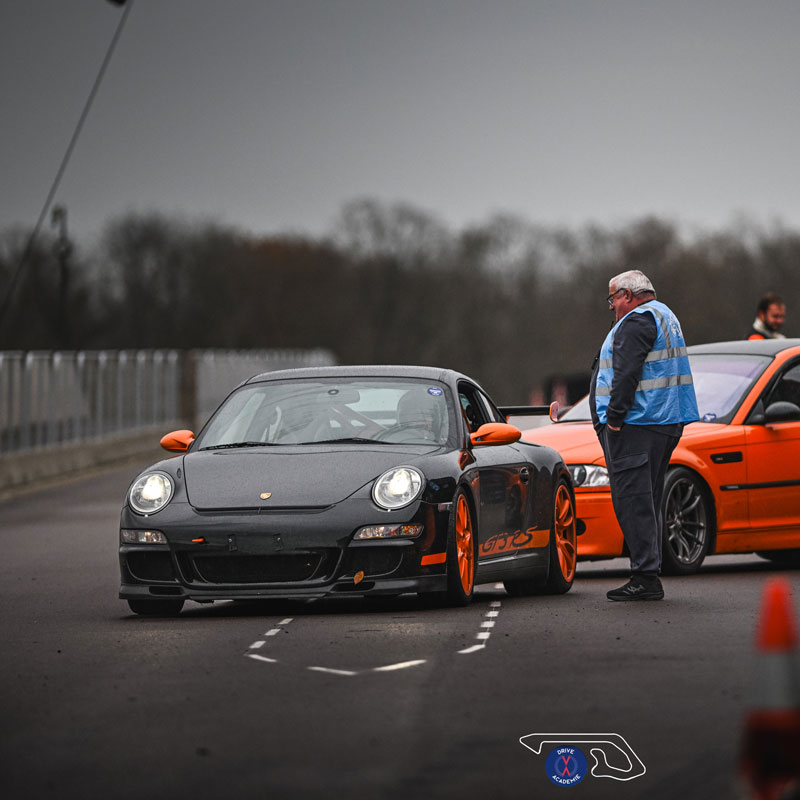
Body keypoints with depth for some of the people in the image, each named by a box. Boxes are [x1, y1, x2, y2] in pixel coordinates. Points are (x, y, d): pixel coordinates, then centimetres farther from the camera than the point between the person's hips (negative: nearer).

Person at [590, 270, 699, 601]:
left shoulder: (637, 321, -11)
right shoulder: (664, 317, 22)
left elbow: (626, 374, -20)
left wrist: (614, 416, -19)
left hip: (636, 425, -11)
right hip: (665, 424, 11)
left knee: (633, 501, -10)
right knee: (646, 501, 13)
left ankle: (645, 578, -13)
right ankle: (648, 576, 15)